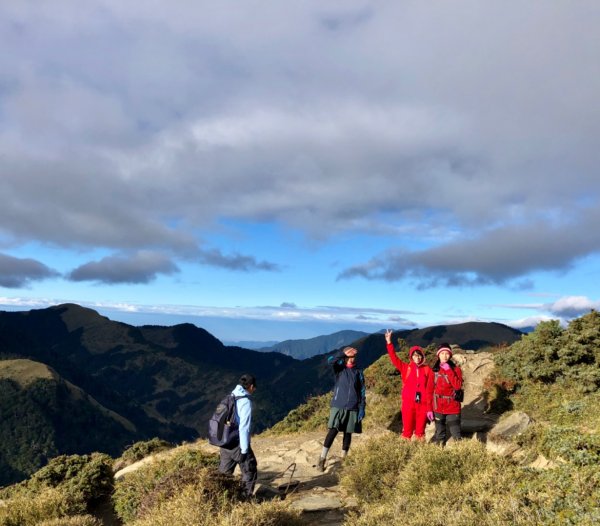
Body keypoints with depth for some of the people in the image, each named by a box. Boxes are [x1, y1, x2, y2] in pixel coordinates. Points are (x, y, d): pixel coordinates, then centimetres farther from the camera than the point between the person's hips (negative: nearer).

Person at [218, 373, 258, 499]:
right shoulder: (246, 402, -17)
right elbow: (244, 428, -19)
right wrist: (244, 450, -14)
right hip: (238, 444, -7)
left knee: (224, 472, 17)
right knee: (250, 471, 9)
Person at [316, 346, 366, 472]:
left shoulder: (358, 372, 8)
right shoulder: (339, 368, 3)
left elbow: (362, 391, 7)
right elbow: (330, 360, -19)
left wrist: (362, 408, 0)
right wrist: (343, 353, -28)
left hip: (353, 408, 2)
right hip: (338, 406, -2)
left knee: (348, 433, 6)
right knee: (333, 431, -11)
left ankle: (343, 458, 20)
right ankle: (322, 458, -4)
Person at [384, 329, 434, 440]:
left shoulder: (427, 370, 2)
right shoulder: (405, 368, 3)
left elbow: (429, 390, 1)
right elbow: (394, 358, -6)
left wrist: (429, 408, -2)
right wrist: (389, 342, -17)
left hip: (422, 404, 0)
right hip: (408, 403, 0)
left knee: (420, 431, 11)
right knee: (407, 430, 3)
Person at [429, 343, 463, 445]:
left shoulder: (456, 369, -4)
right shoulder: (434, 370, 2)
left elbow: (458, 386, -19)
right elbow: (430, 390, 5)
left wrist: (448, 370, -20)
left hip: (452, 407, -2)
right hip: (438, 407, 3)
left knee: (455, 433, 1)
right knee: (439, 433, 13)